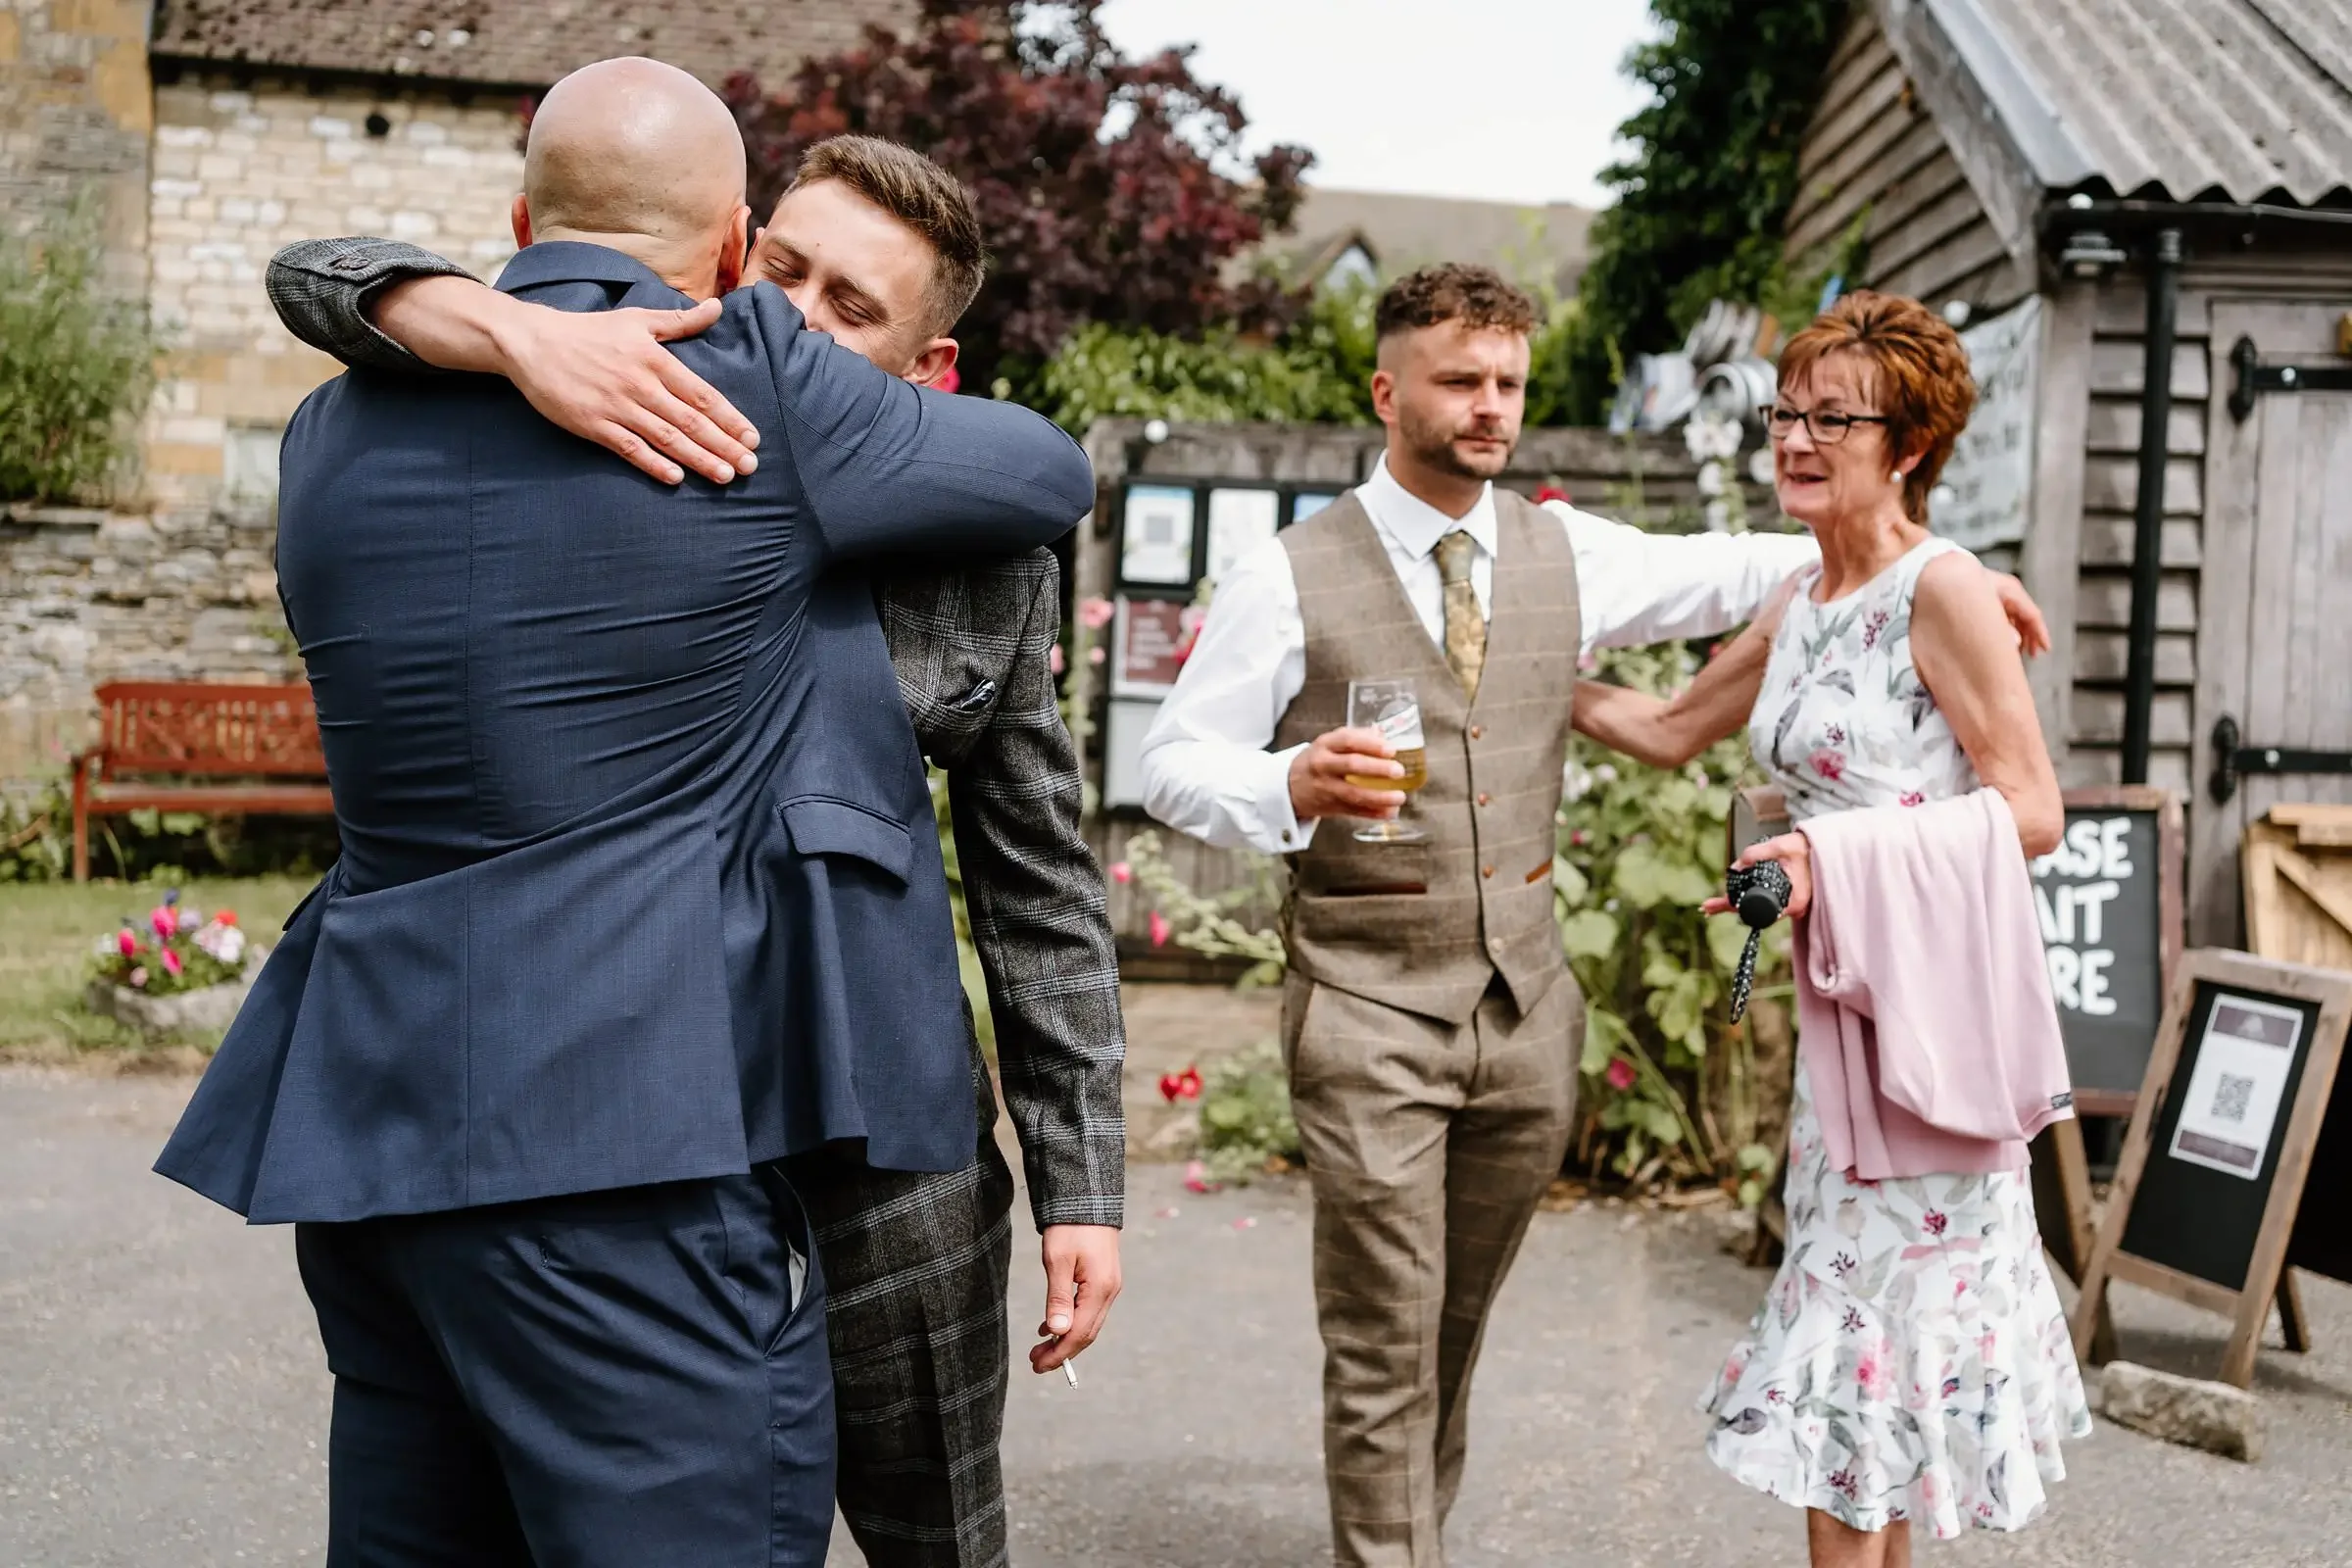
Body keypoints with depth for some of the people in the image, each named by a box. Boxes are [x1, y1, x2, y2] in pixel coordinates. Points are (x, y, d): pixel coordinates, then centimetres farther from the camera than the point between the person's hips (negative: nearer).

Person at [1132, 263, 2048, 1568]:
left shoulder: (1567, 555, 7)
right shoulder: (1290, 579, -7)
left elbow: (1731, 574, 20)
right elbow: (1171, 764, -6)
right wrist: (1291, 785, -26)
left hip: (1525, 998, 5)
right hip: (1368, 1006, -4)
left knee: (1459, 1323, 17)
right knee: (1384, 1349, -1)